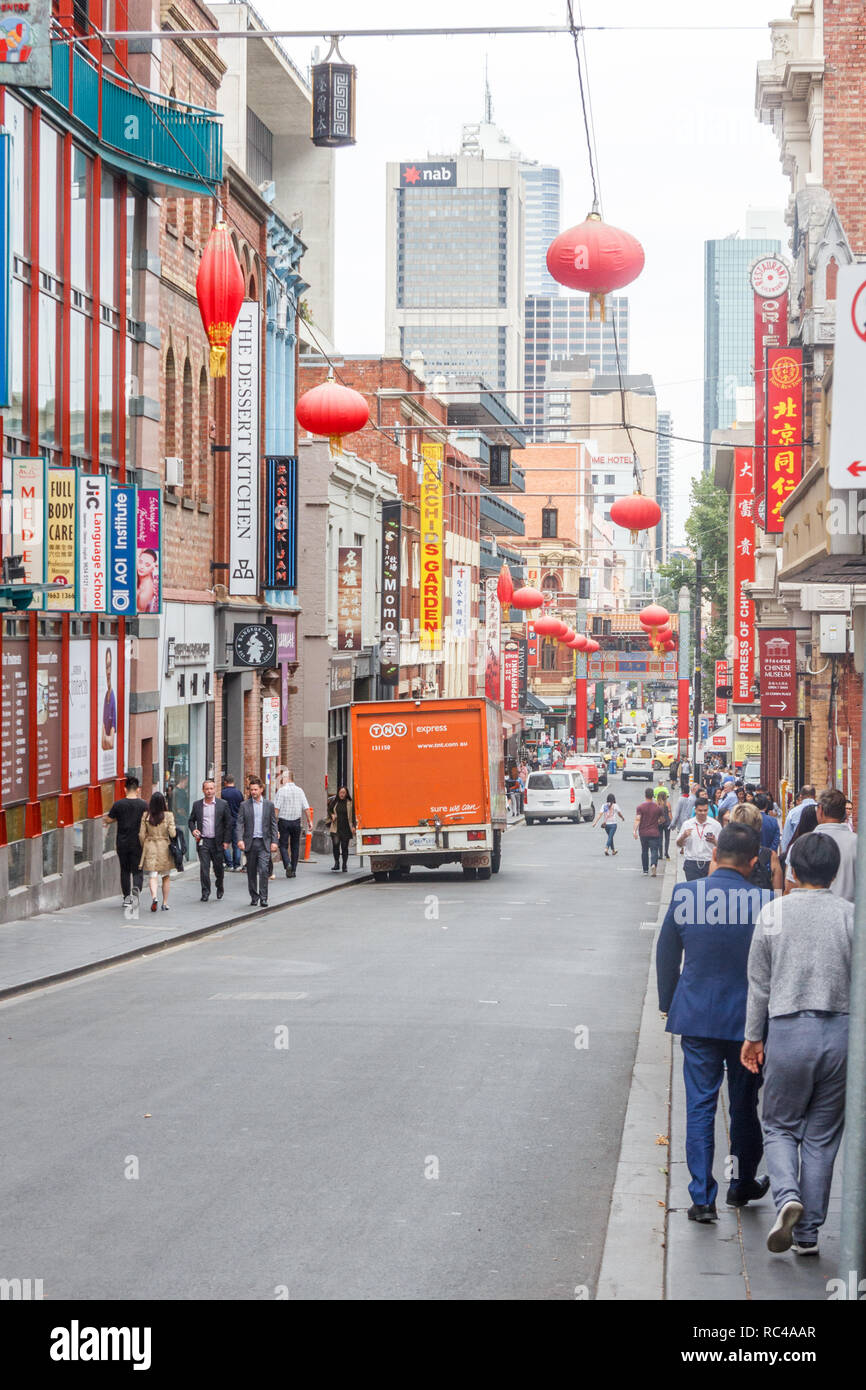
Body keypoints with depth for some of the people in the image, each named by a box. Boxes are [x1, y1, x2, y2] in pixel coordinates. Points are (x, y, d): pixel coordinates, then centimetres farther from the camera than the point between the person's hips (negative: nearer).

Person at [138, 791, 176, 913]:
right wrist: (175, 829, 11)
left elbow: (141, 835, -2)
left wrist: (144, 847, 13)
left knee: (153, 876, -1)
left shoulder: (145, 816, -4)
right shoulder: (168, 816, -9)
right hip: (164, 847, 0)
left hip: (150, 848, 0)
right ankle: (165, 903, 18)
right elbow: (172, 834, -12)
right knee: (166, 877, 14)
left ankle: (154, 897, -26)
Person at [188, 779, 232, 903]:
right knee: (204, 867, -6)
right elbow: (191, 820, 15)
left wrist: (226, 841, -4)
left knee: (218, 867, 8)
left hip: (217, 842, -1)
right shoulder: (197, 805, 6)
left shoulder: (223, 804, 0)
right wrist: (193, 830, -7)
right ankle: (205, 892, 0)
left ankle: (219, 887, 33)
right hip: (203, 841, 1)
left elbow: (228, 823, 1)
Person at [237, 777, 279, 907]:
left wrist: (274, 841, -1)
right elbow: (240, 824, 0)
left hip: (264, 843, -1)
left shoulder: (269, 805, 7)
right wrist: (240, 840, -14)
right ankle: (254, 898, 17)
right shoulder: (245, 805, 5)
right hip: (250, 843, 1)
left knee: (264, 870, -12)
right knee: (251, 872, 6)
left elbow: (273, 824, 7)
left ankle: (263, 898, -8)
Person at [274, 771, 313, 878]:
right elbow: (306, 808, 1)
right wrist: (309, 821, 7)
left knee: (283, 845, 3)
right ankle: (293, 870, 14)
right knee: (295, 846, 12)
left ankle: (287, 863, -21)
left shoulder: (281, 790, -8)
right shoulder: (300, 790, 3)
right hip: (296, 821, 3)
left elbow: (276, 808, -13)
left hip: (284, 821, -3)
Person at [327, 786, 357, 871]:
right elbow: (329, 810, 19)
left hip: (346, 828, -1)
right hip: (335, 828, 1)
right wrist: (332, 815, -2)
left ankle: (345, 865, 12)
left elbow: (353, 815, 2)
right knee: (335, 845, -6)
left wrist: (353, 826, -6)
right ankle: (336, 863, 7)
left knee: (345, 847, 3)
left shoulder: (350, 803, 1)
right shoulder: (334, 801, 5)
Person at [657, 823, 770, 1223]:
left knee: (700, 1107, 5)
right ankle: (743, 1185, 31)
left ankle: (702, 1198, 1)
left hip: (696, 1016, 1)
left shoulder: (684, 895, -7)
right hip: (748, 1019, 0)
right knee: (745, 1106, 16)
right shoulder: (762, 902, -13)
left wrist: (669, 1003, 17)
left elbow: (666, 955, 3)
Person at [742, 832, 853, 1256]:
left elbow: (759, 982, 3)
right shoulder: (851, 915, -4)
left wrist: (753, 1036, 14)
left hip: (788, 1030, -1)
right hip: (840, 1030, 1)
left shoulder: (774, 913, -3)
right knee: (822, 1135, 11)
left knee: (780, 1125, 14)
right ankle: (808, 1232, 13)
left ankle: (787, 1197, -14)